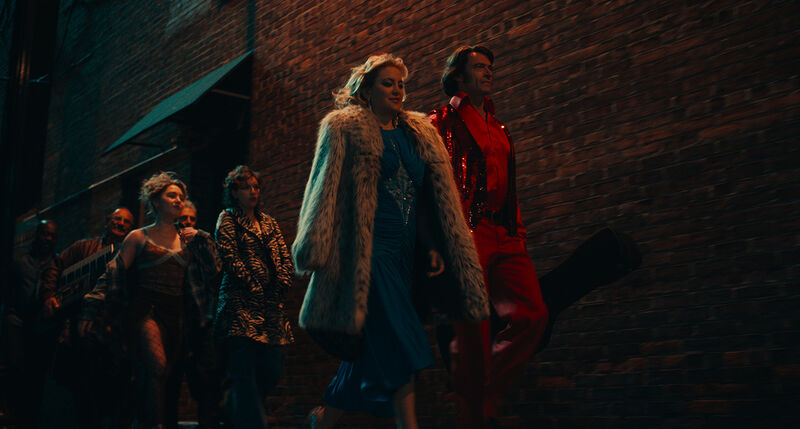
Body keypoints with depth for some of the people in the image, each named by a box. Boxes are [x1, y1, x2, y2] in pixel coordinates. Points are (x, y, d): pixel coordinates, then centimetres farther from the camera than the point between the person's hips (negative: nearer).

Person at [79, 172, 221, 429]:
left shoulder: (187, 240, 17)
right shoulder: (139, 237, 8)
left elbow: (213, 269, 12)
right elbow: (113, 275, 6)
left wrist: (200, 240, 4)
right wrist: (90, 312, 1)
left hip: (177, 315, 4)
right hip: (146, 311, -4)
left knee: (171, 379, 1)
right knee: (156, 367, -27)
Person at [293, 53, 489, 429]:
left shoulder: (420, 134, 19)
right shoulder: (344, 128, 2)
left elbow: (436, 198, 18)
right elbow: (325, 189, -4)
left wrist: (434, 247, 9)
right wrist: (316, 249, -11)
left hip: (403, 254, 7)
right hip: (365, 253, -6)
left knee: (374, 352, 9)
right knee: (399, 346, -15)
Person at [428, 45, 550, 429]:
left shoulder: (498, 128, 26)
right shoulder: (442, 122, 6)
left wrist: (518, 233, 16)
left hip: (505, 238, 6)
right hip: (467, 235, -6)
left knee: (532, 315, -7)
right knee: (473, 332, -6)